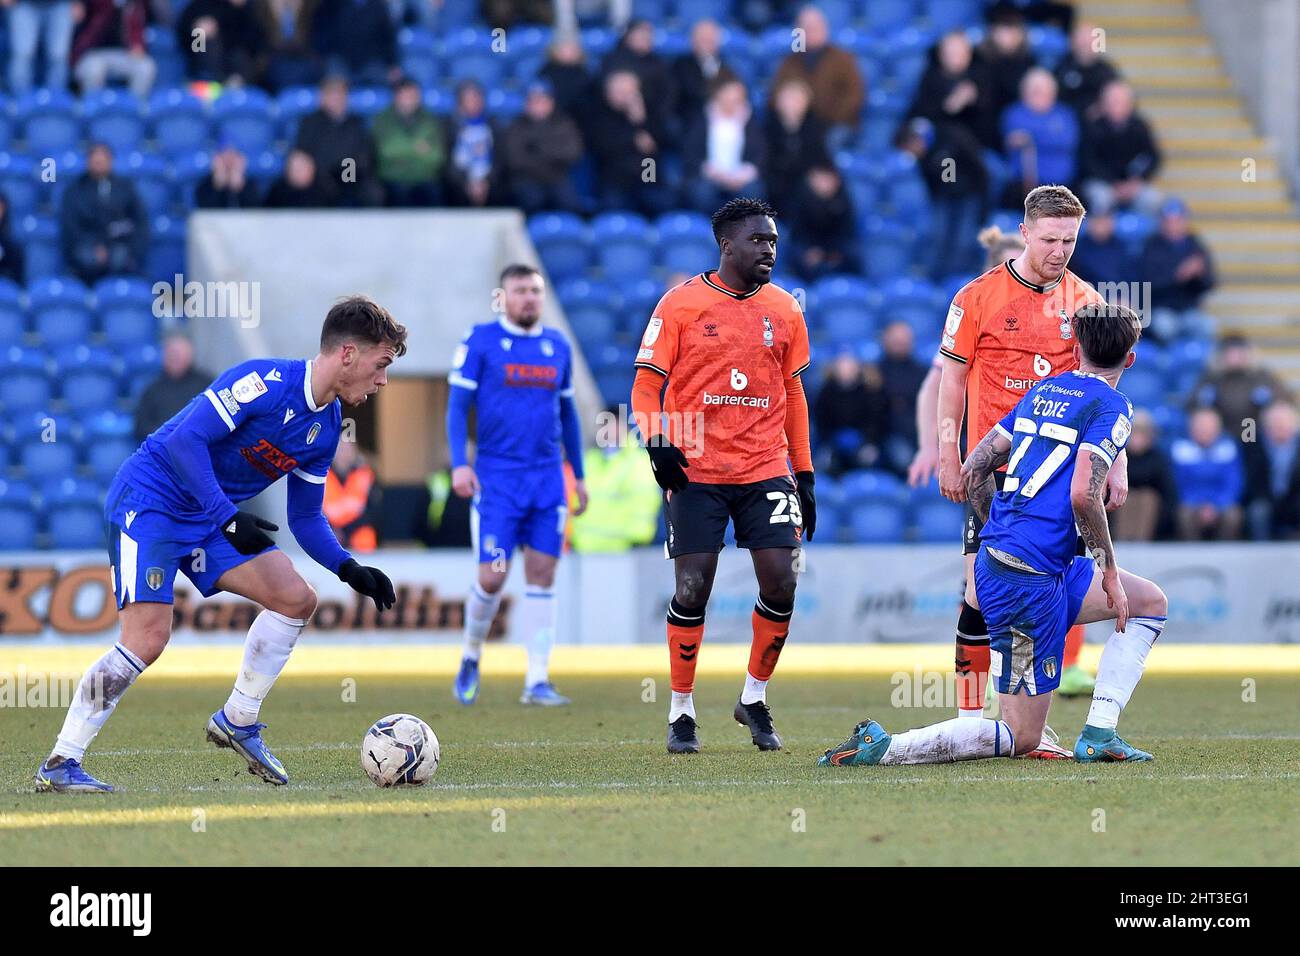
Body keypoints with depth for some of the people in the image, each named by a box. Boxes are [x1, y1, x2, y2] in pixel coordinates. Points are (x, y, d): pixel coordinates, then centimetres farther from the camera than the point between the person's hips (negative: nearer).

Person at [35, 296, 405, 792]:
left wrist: (349, 569, -2)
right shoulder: (266, 381, -20)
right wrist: (227, 517, -31)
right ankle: (59, 765, -12)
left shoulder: (326, 426, 7)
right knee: (148, 638, -19)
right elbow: (185, 439, -26)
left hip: (208, 523, 9)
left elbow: (306, 517, 14)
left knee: (297, 599, 2)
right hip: (148, 502, -9)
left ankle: (237, 721, 16)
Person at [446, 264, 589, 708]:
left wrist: (579, 475, 19)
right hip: (496, 477, -4)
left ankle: (537, 680, 0)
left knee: (542, 576, -1)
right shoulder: (480, 341, -2)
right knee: (493, 577, -8)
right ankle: (471, 657, 18)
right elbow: (457, 406, -4)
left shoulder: (558, 346, 11)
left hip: (548, 477, 4)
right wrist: (459, 464, -16)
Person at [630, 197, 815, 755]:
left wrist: (804, 475, 14)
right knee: (693, 589, -5)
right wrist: (657, 442, -16)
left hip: (766, 472, 3)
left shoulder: (784, 311, 10)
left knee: (781, 584, -6)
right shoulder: (681, 304, -2)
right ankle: (681, 712, 10)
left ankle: (755, 699, 14)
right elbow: (647, 384, 1)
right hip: (695, 473, -3)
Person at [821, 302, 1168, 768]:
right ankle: (882, 747, -13)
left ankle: (1099, 731, 10)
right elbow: (1083, 495, -22)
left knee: (1151, 602, 20)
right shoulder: (1111, 407, -8)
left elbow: (972, 472, 16)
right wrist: (1109, 570, -10)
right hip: (1029, 581, -8)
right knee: (1022, 738, -1)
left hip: (995, 560, 8)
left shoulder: (1043, 391, 16)